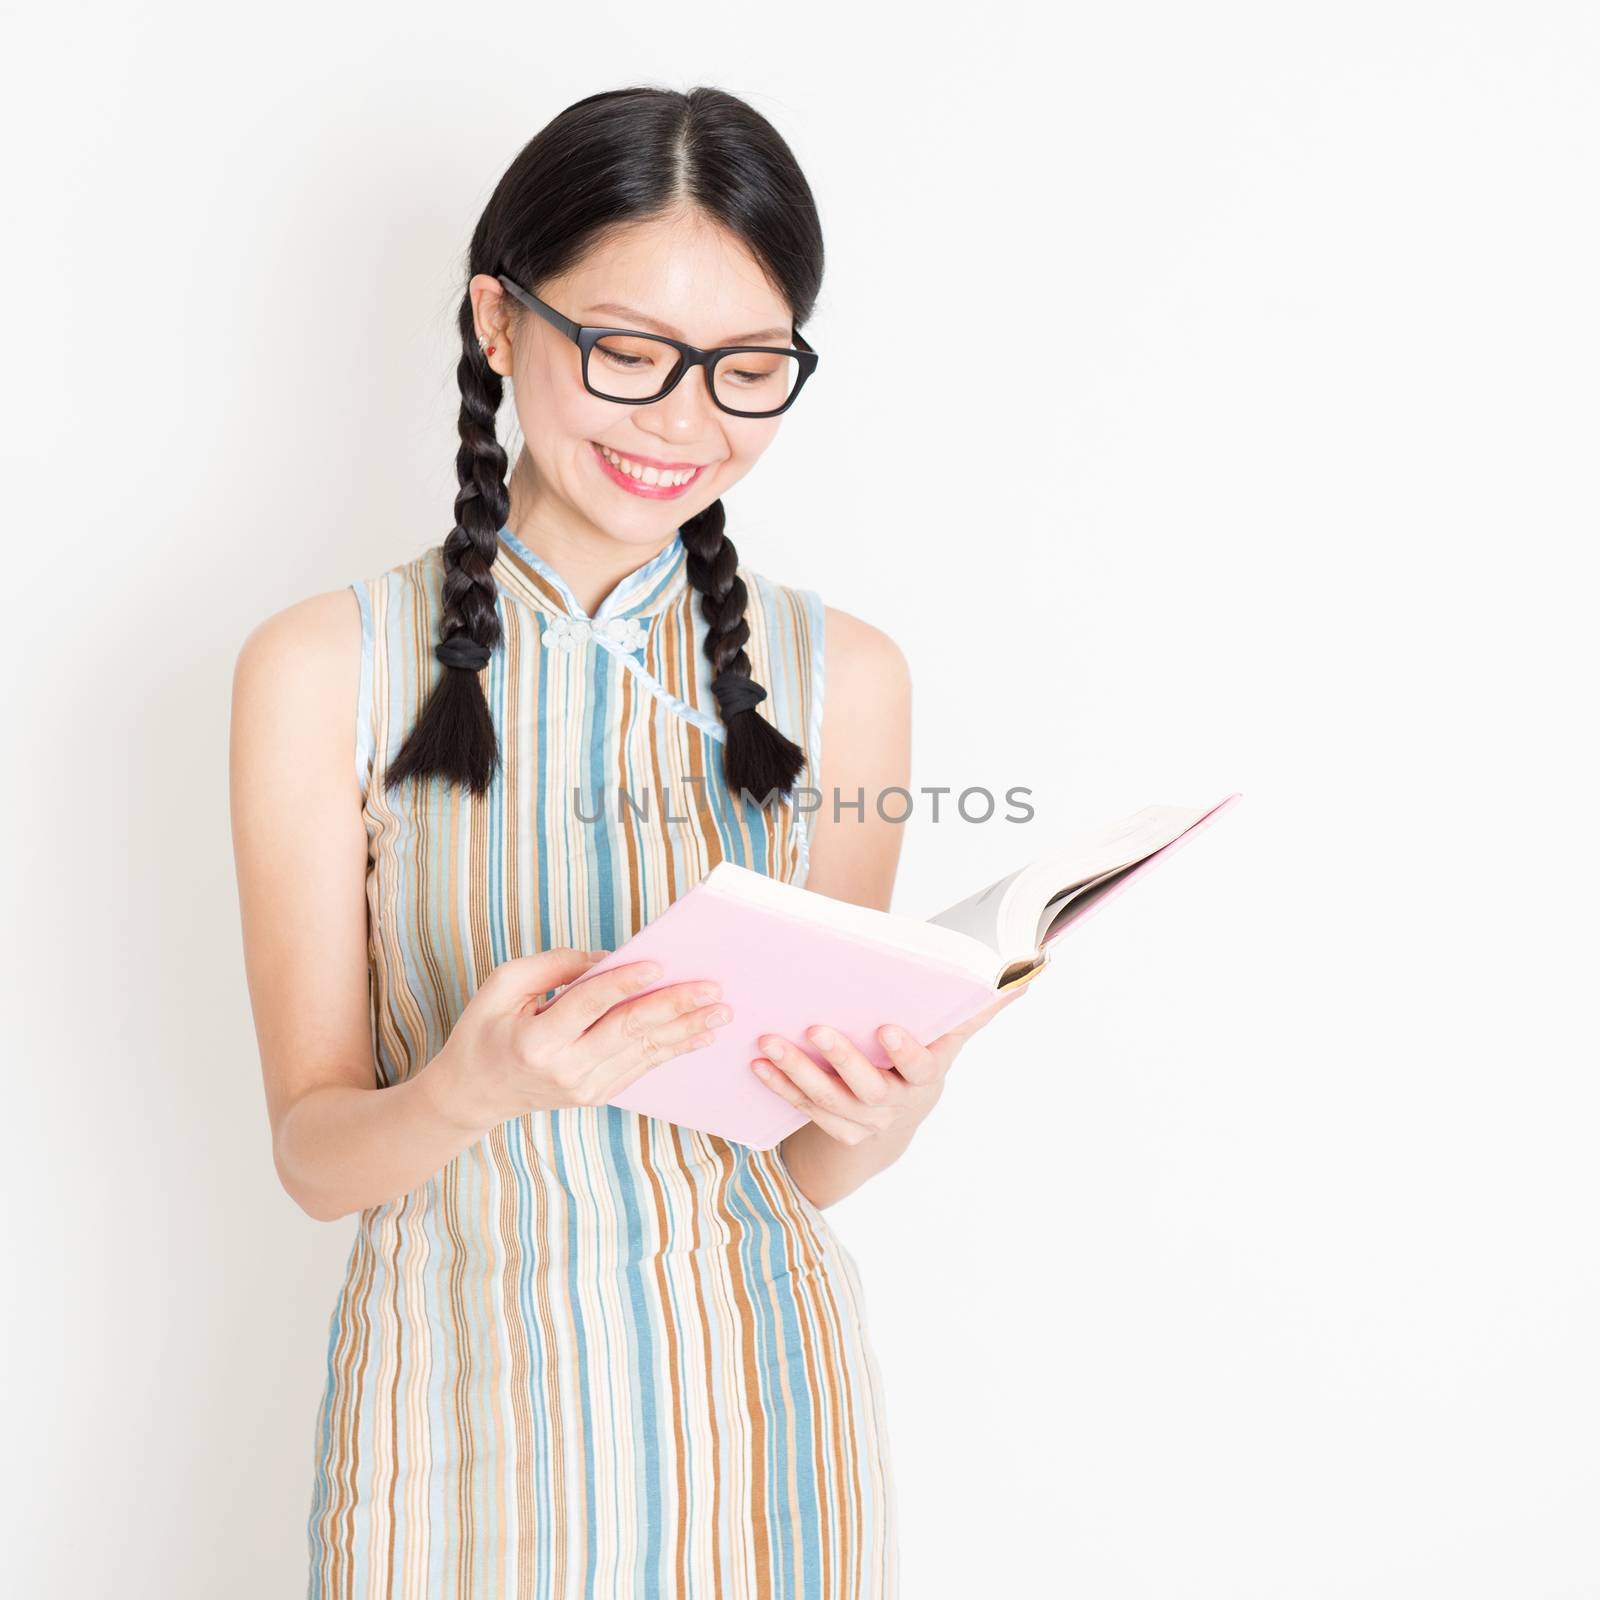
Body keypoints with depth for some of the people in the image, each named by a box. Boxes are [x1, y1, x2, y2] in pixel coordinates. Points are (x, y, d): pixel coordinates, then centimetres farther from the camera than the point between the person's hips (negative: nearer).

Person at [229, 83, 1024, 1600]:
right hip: (466, 1399, -1)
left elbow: (806, 1166, 2)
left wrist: (869, 1120, -20)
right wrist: (474, 1090, -27)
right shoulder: (321, 671, -9)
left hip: (761, 1389, 2)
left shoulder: (844, 676, -3)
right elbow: (316, 1154, -6)